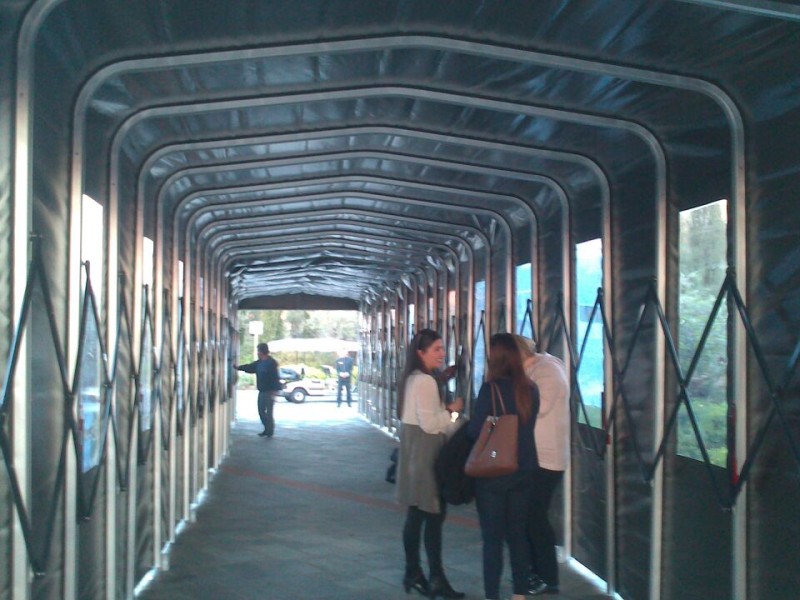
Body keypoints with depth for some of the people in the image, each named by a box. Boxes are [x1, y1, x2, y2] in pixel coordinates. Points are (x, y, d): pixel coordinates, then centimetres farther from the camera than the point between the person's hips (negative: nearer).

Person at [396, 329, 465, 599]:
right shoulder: (425, 381, -18)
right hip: (425, 453, -10)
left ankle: (413, 573, 20)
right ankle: (435, 578, -2)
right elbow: (430, 424, -21)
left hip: (415, 451, 10)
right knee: (434, 515, -6)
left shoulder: (412, 378, 14)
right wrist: (452, 412, -8)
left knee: (416, 514, 13)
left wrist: (446, 412, 12)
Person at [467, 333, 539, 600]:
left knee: (492, 538, 2)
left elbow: (474, 430, -13)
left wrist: (467, 421, 7)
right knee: (518, 534, 14)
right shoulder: (530, 389, 2)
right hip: (523, 471, 5)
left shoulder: (491, 388, -15)